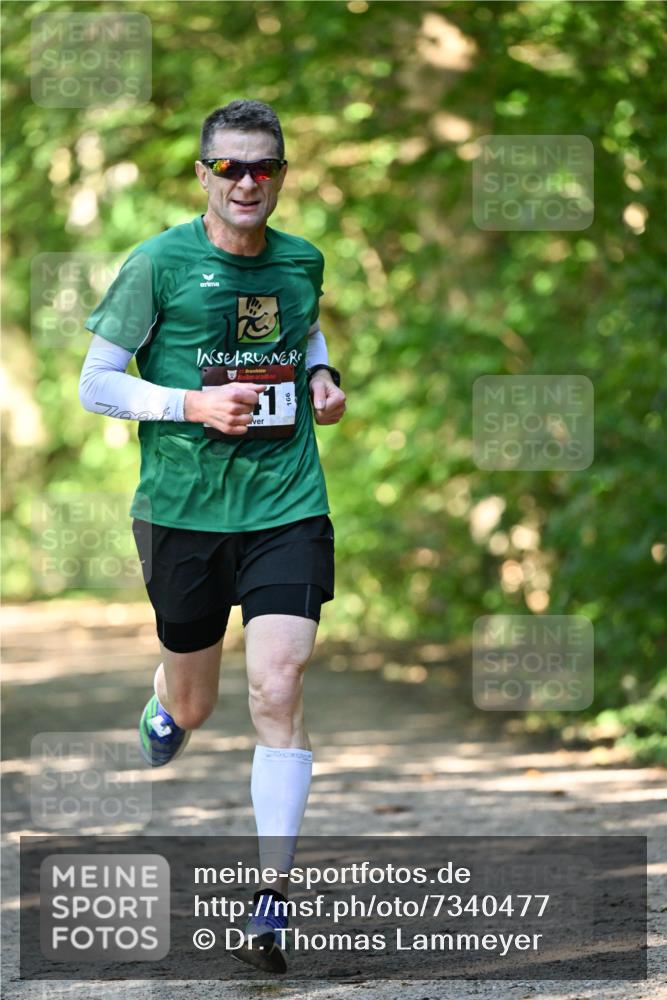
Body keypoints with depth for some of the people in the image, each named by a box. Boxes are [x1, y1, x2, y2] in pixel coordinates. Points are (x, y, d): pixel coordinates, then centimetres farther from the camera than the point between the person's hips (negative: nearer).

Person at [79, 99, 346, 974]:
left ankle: (274, 894, -10)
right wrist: (192, 404, -18)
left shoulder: (302, 261, 5)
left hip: (287, 507, 1)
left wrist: (321, 376, 7)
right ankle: (166, 697, 54)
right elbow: (95, 384, -5)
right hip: (183, 508, -1)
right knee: (196, 711, 14)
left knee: (278, 689, -16)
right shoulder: (159, 264, -7)